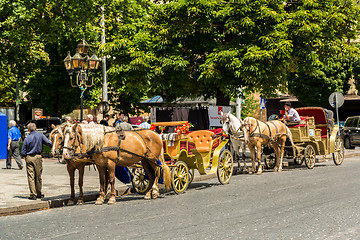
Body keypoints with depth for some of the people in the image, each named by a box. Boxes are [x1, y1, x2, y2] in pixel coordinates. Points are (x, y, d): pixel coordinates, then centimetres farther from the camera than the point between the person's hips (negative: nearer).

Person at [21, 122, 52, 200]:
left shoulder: (27, 139, -5)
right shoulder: (40, 135, -4)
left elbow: (23, 152, -4)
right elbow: (48, 143, -9)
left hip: (29, 158, -1)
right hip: (38, 157, 1)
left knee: (31, 177, 2)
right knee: (38, 176, 12)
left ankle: (33, 194, -1)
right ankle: (39, 193, 21)